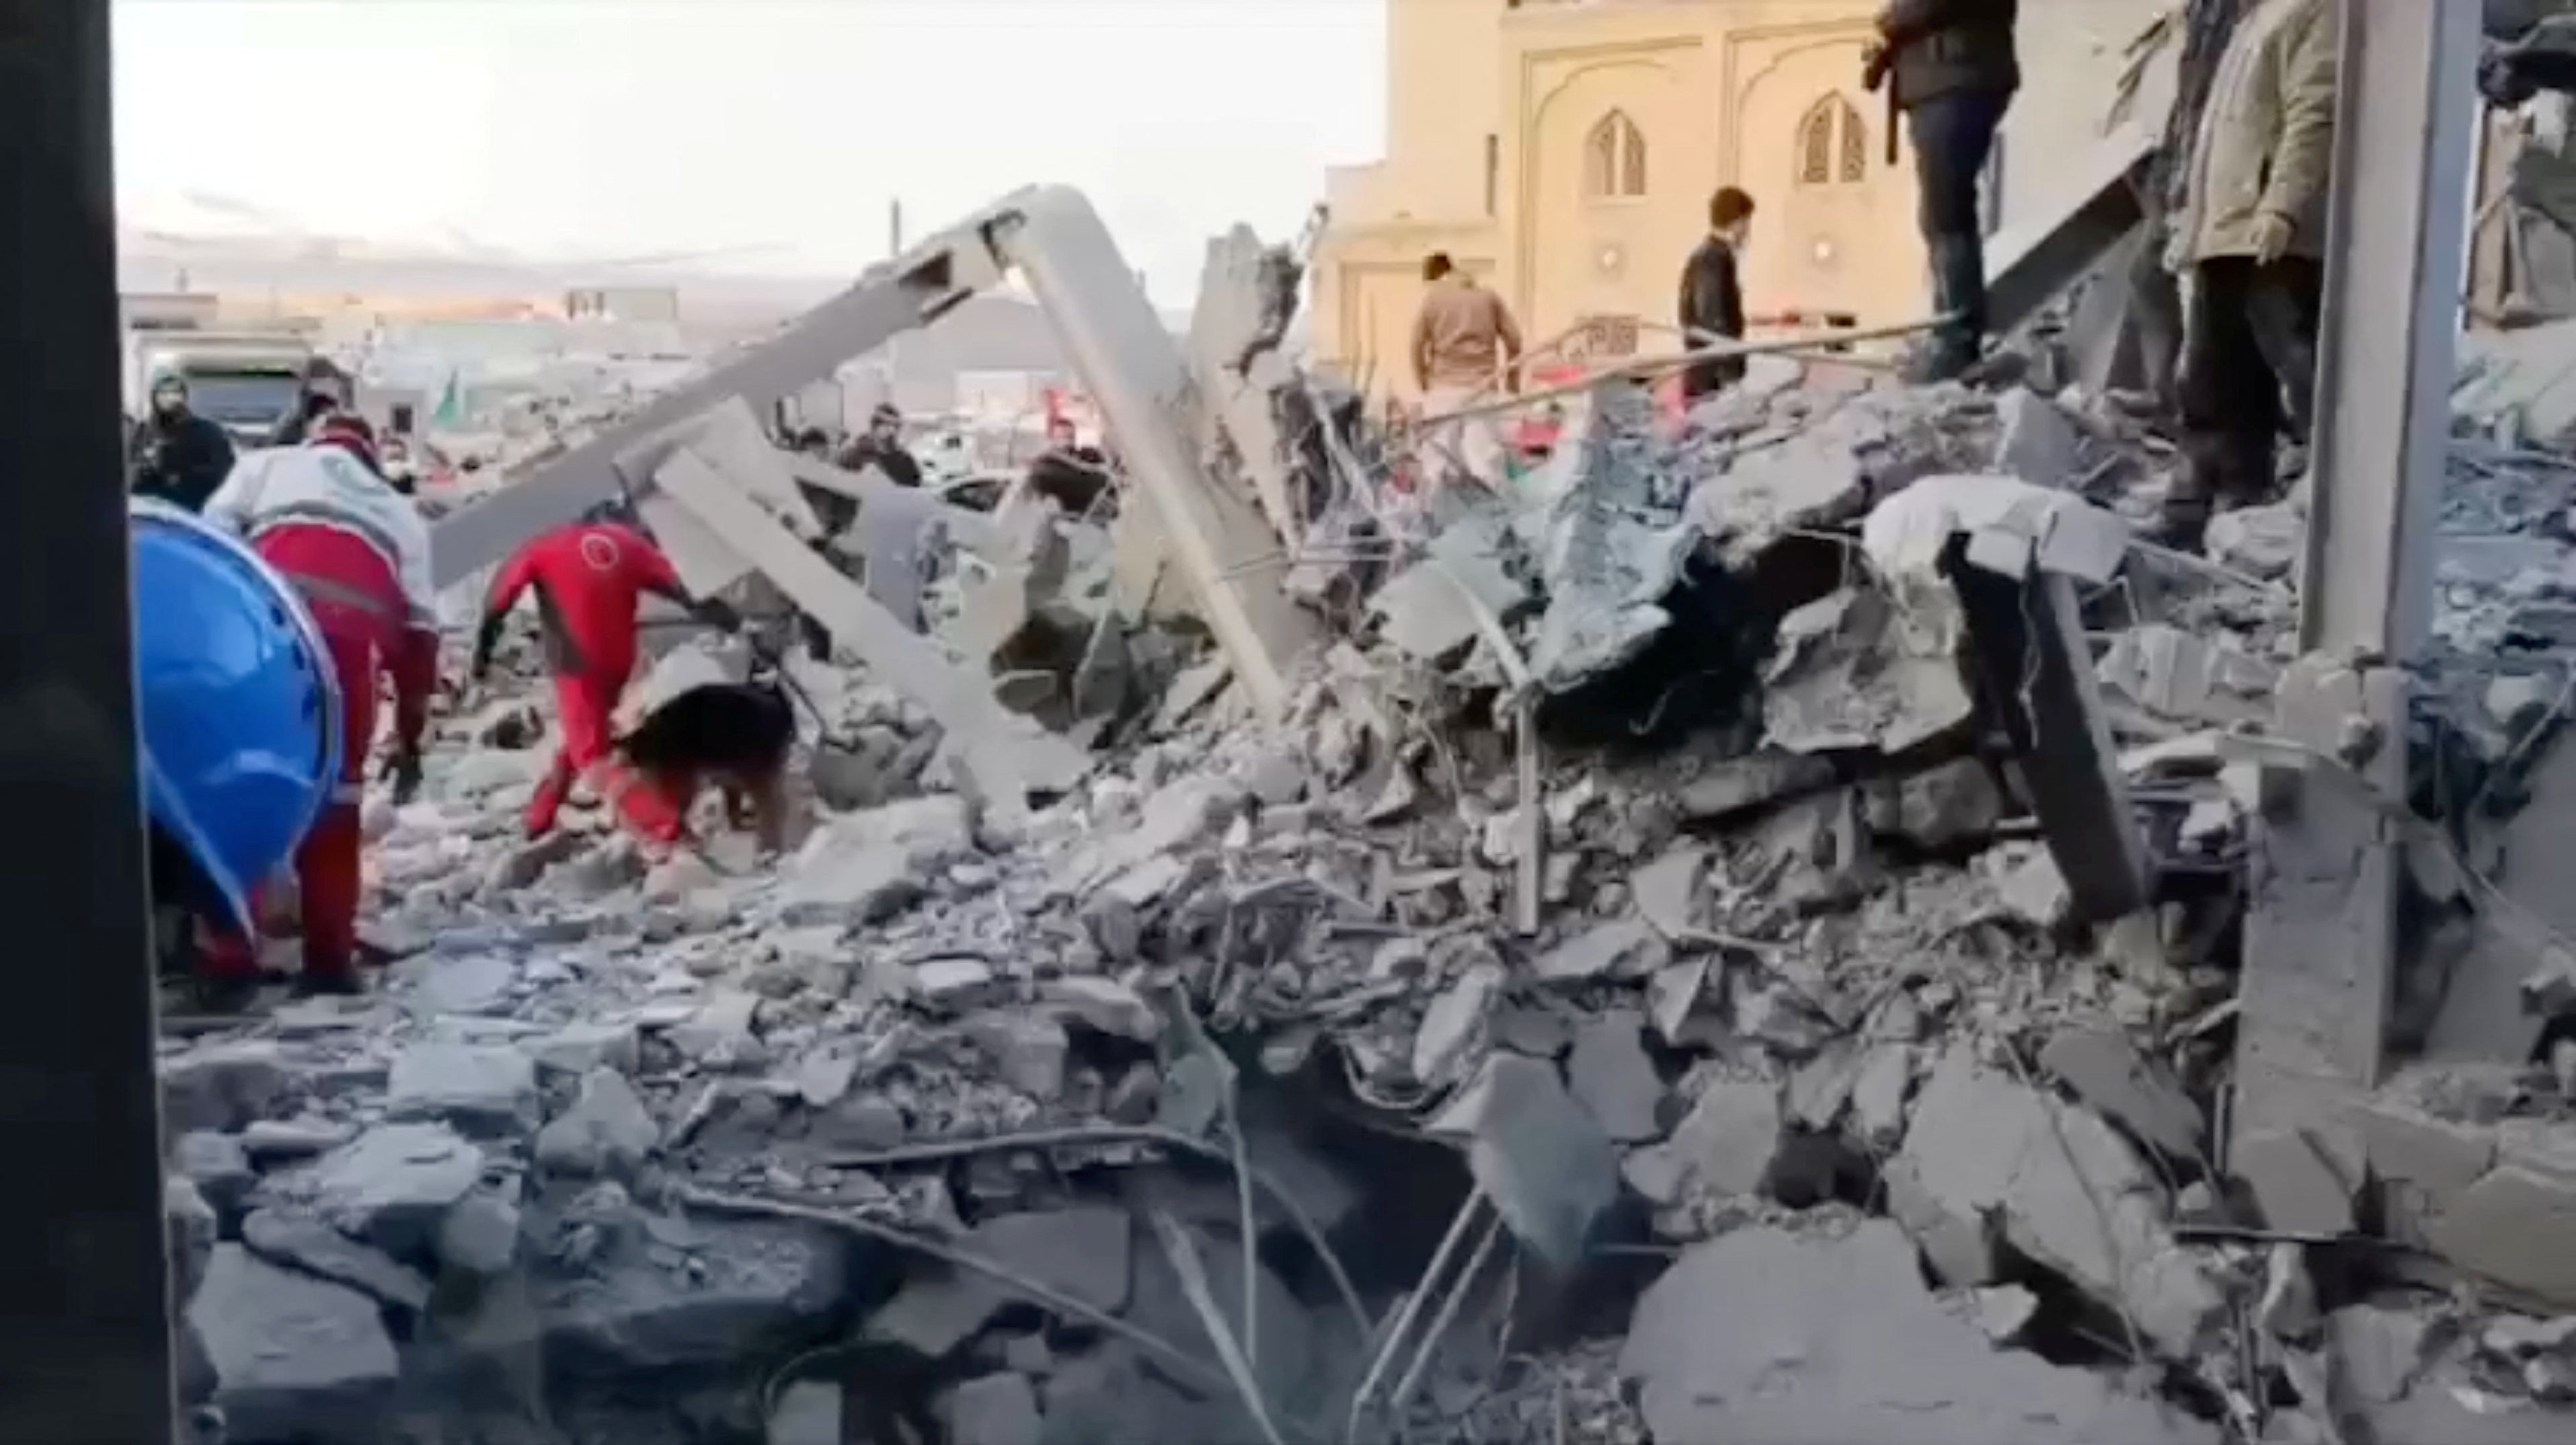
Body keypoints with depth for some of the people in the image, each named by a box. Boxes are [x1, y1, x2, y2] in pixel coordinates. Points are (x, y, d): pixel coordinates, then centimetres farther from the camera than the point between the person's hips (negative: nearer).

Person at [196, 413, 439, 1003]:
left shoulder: (266, 466, 32)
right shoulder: (399, 513, 35)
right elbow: (419, 627, 26)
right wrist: (411, 737, 27)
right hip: (352, 627, 1)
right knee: (335, 786, 13)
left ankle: (230, 960, -1)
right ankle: (330, 959, 10)